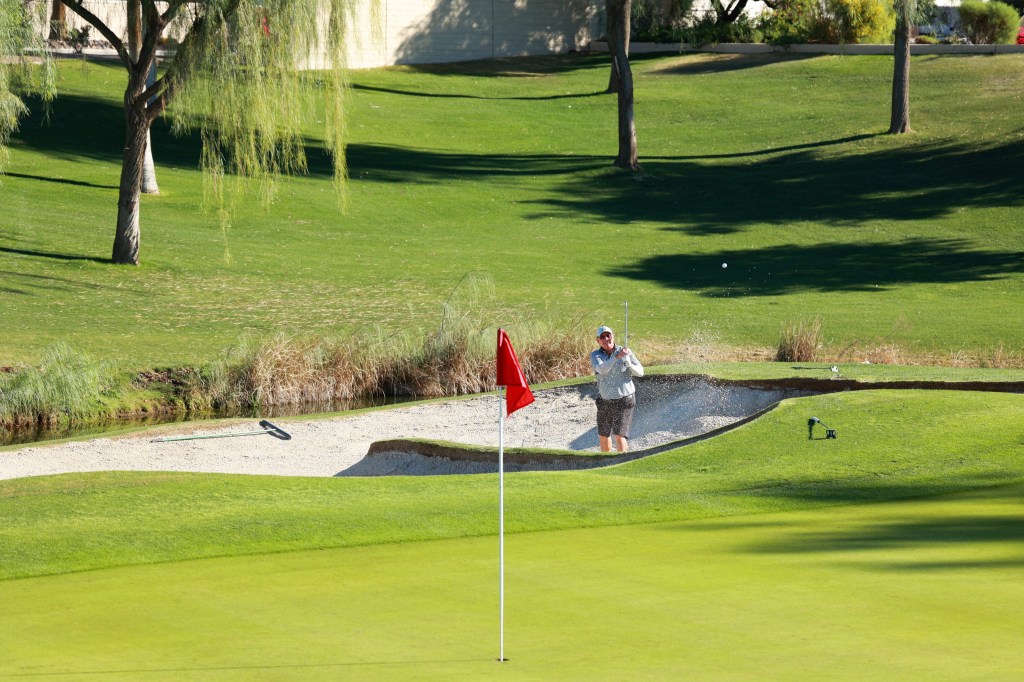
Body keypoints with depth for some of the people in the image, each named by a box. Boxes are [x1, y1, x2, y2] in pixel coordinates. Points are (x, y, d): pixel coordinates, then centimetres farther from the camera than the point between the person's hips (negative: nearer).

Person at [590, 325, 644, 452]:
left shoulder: (625, 351, -7)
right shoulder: (595, 355, -5)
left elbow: (640, 372, -5)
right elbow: (601, 369, -26)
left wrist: (629, 364, -26)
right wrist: (616, 357, -39)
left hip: (624, 400, -4)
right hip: (604, 400, 4)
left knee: (620, 435, -15)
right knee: (603, 435, 17)